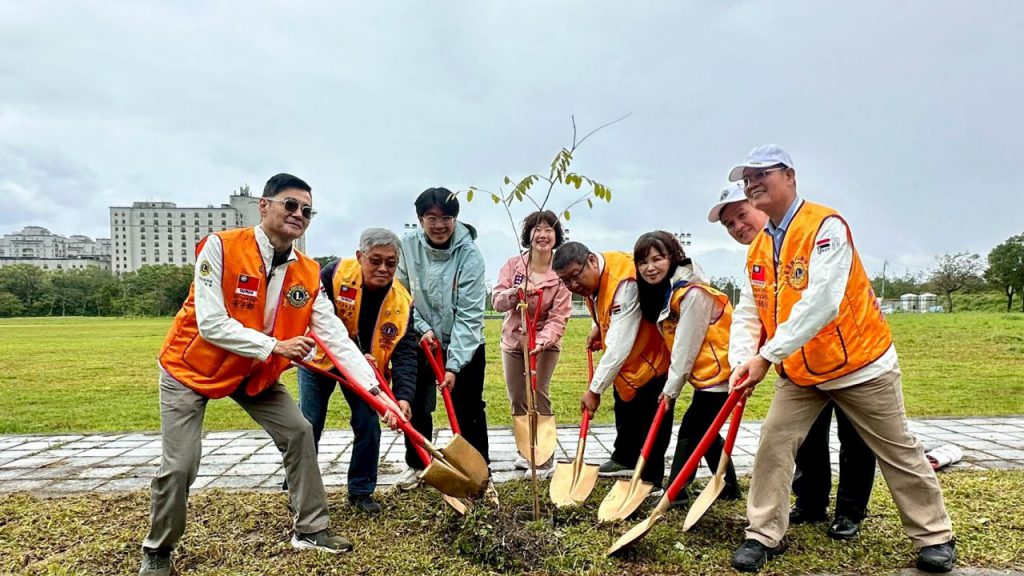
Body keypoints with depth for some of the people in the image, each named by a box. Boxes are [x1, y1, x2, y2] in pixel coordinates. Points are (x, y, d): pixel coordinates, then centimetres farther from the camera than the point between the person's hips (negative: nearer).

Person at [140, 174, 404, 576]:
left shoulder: (308, 274, -11)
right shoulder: (221, 247, -24)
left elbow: (337, 339, -15)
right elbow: (211, 324, -29)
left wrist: (377, 392, -23)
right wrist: (275, 346, -30)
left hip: (255, 372, 5)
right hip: (191, 365, -5)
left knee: (298, 431, -1)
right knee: (180, 464, -6)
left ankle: (311, 529, 15)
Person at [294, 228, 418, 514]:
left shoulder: (401, 301, -22)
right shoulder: (335, 273, -28)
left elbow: (405, 353, -26)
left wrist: (403, 396, -40)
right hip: (320, 357, -1)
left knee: (368, 424, -2)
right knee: (309, 425, 4)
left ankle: (361, 491, 17)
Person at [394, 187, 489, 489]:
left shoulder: (469, 253, -22)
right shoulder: (408, 246, -13)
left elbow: (469, 315, -23)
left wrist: (454, 365, -26)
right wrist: (422, 328, -14)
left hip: (465, 345, -3)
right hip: (422, 340, 3)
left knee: (469, 410, 1)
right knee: (416, 406, 12)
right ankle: (416, 464, 31)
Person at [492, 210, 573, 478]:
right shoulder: (513, 265, -7)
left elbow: (559, 318, -19)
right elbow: (496, 300, -12)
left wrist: (540, 342, -35)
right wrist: (516, 293, -32)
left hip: (546, 342, -3)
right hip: (513, 339, 3)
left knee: (539, 393, -16)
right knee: (517, 399, 9)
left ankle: (546, 458, -4)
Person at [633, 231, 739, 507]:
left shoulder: (692, 293, -23)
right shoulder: (661, 292, 5)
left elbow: (686, 347, -21)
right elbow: (675, 344, 8)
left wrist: (671, 388, -15)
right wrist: (671, 385, -1)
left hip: (719, 370, -9)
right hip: (704, 373, 10)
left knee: (691, 429, -4)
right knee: (702, 429, 18)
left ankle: (675, 493, 5)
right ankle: (728, 487, 33)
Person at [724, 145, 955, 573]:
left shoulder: (826, 226, -20)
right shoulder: (757, 249, 3)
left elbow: (821, 303, -32)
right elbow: (748, 314, 1)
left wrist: (766, 355, -33)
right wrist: (742, 362, -16)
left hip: (860, 363, -5)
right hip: (798, 373, 6)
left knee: (898, 452, 10)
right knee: (773, 443, -1)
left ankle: (934, 536, 29)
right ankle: (764, 535, 12)